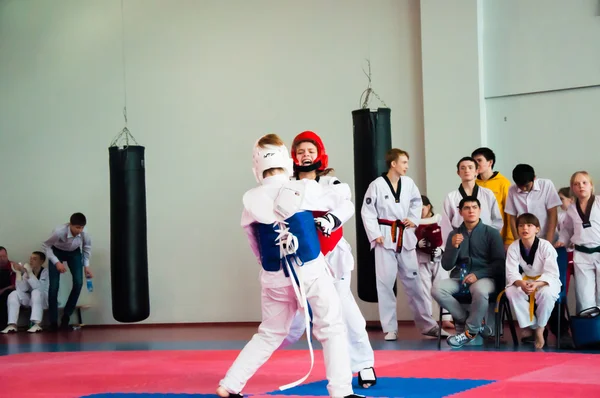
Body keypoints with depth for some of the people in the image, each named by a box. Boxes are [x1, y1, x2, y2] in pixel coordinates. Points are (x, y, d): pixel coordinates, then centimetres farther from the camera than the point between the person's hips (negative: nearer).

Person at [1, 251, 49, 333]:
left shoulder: (45, 272, -14)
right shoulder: (27, 270, -3)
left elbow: (39, 287, -32)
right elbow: (22, 289, -15)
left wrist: (29, 273, -37)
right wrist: (24, 274, -27)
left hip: (43, 300, -5)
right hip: (29, 300, 5)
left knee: (36, 292, -34)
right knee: (14, 294, -18)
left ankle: (37, 324, -45)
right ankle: (12, 325, -31)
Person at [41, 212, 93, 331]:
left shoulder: (84, 232, -30)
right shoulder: (59, 231, -39)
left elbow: (87, 247, -7)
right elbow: (45, 246, -21)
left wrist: (86, 266, -11)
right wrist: (56, 262, -27)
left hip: (74, 253, 3)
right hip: (57, 251, -3)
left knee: (78, 283, -11)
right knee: (54, 286, -11)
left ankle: (66, 317, 5)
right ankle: (53, 322, 0)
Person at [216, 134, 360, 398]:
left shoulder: (251, 200, -3)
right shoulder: (305, 189, -9)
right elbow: (337, 200, 10)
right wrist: (335, 185, 34)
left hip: (274, 277, 3)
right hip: (312, 271, -3)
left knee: (268, 335, 19)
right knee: (331, 329, 9)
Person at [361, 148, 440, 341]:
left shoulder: (408, 183, 3)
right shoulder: (377, 185, -10)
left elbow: (417, 202, 19)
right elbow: (367, 211, -8)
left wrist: (414, 220, 4)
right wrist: (375, 235, -12)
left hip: (405, 237, 4)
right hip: (385, 237, -4)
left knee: (413, 280, 9)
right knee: (385, 282, -1)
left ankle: (427, 324, 15)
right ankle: (390, 328, 7)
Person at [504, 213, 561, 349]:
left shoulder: (545, 246, -21)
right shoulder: (513, 247, -12)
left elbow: (552, 274, -24)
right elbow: (511, 272, -16)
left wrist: (536, 284, -44)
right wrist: (521, 284, -40)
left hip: (546, 281, -3)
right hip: (525, 280, 3)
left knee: (546, 293, -37)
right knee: (511, 291, -27)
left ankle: (540, 328, -13)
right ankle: (531, 325, -11)